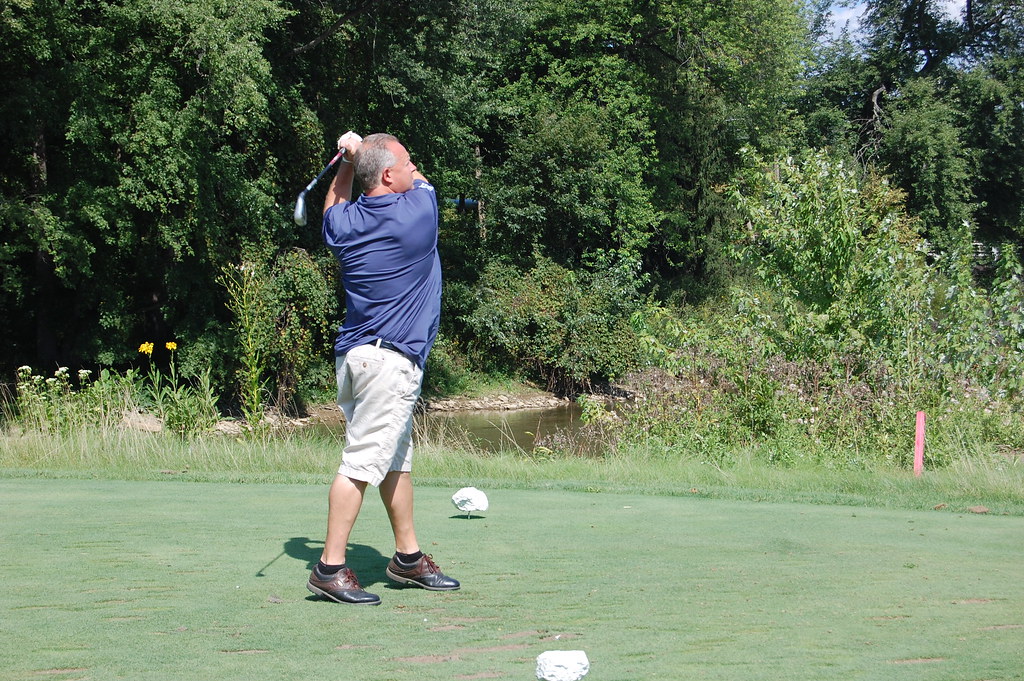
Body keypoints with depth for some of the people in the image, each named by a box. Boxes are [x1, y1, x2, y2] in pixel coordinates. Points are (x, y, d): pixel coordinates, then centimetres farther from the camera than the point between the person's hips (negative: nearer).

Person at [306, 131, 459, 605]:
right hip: (391, 358, -9)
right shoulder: (419, 207, -10)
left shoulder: (345, 223, 6)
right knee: (363, 461, -9)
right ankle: (330, 568, -9)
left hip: (355, 352, 9)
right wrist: (364, 151, 19)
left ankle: (407, 557, 26)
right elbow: (421, 182, 15)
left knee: (397, 459, 17)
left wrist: (350, 160, 22)